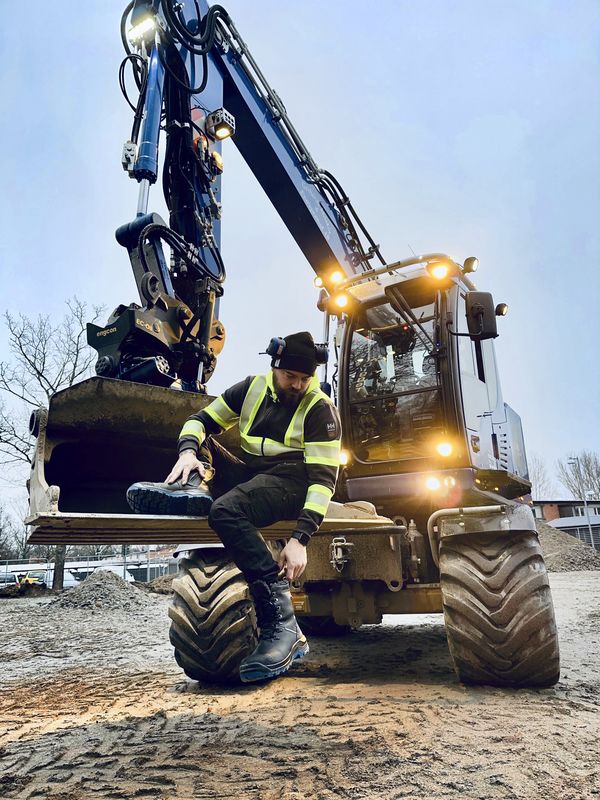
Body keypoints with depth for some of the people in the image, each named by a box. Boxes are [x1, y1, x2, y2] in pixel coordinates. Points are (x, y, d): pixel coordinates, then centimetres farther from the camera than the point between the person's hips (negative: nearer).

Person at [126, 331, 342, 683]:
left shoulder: (320, 409, -9)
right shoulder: (253, 387, 7)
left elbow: (324, 478, -15)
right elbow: (201, 420, 9)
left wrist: (300, 539, -27)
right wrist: (188, 452, -14)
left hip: (291, 480, -7)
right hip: (250, 473, 7)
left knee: (226, 510, -36)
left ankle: (283, 626, -33)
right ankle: (193, 488, -26)